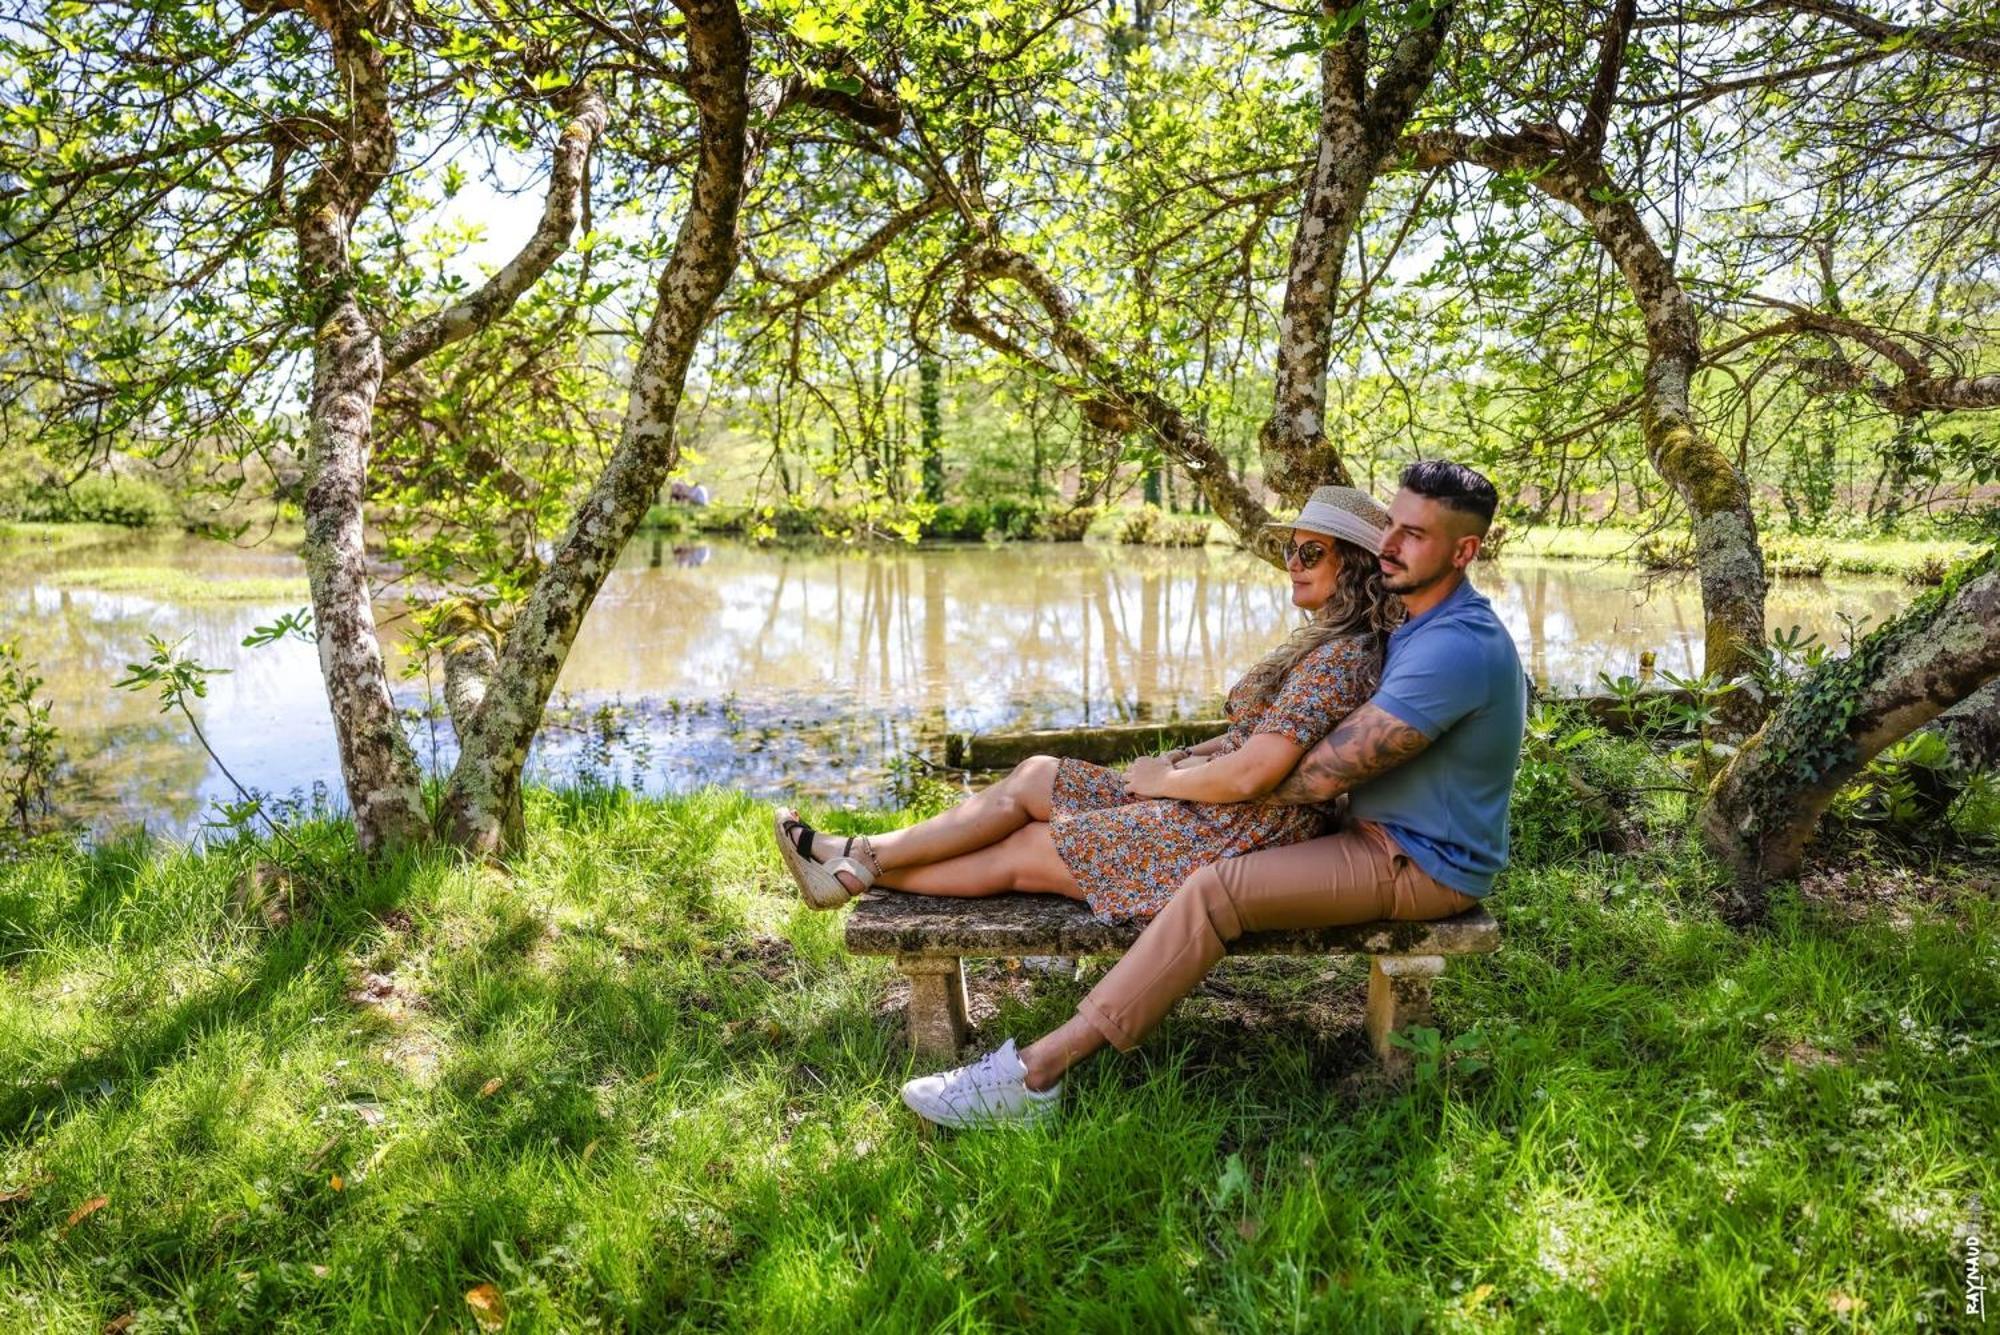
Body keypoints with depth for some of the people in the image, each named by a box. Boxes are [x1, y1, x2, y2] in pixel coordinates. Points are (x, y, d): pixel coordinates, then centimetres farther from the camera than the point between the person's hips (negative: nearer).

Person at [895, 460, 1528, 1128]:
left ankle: (1036, 1070, -23)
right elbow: (1349, 739, 19)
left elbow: (1321, 775, -27)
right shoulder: (1432, 623, 9)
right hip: (1391, 832, 11)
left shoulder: (1455, 649, -26)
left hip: (1421, 866, -11)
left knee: (1214, 891, -25)